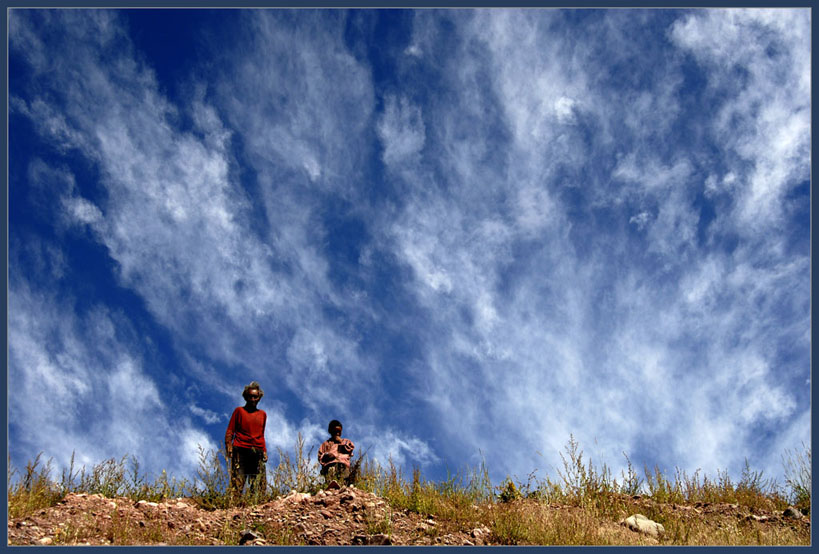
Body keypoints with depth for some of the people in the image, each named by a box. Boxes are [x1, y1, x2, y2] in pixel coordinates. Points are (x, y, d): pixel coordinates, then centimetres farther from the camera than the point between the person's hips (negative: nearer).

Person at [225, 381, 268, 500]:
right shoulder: (239, 411, 9)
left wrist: (264, 451, 14)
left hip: (257, 453, 4)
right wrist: (229, 448, -7)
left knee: (260, 486, -4)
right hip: (240, 451, -4)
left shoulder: (262, 414, 20)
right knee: (237, 482, -12)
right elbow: (230, 432, 5)